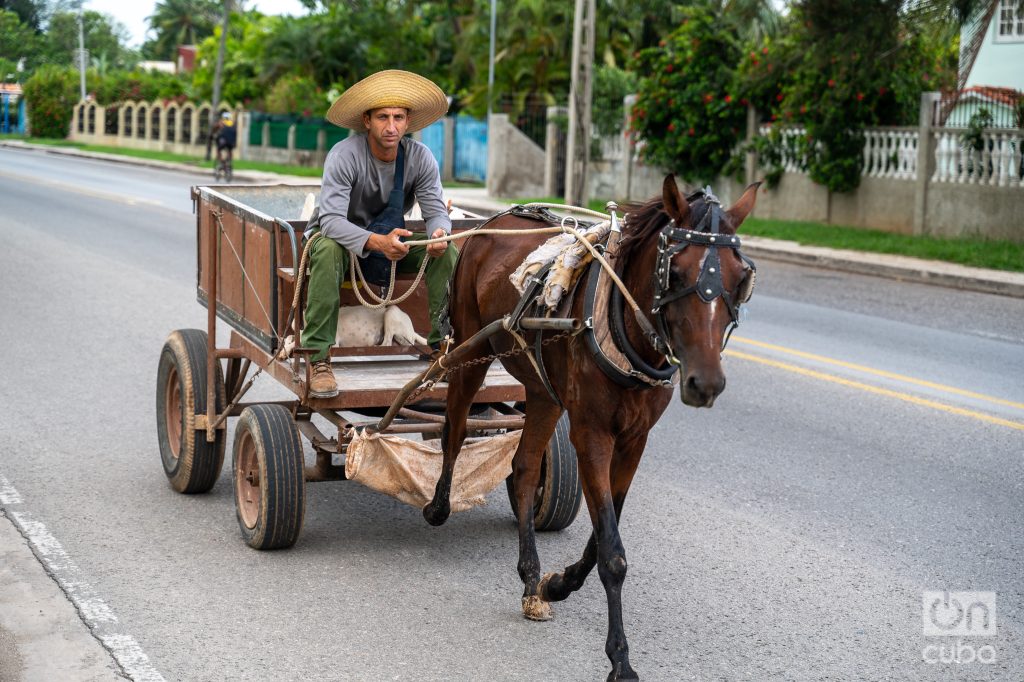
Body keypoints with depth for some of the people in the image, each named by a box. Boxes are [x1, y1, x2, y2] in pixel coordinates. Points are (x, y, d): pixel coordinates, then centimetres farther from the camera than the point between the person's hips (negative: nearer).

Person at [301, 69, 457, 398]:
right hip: (343, 236, -4)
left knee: (447, 252, -18)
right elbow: (331, 220, -35)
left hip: (392, 238, 4)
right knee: (327, 250, -38)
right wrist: (377, 242, -52)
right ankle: (318, 358, -36)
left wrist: (440, 232, -38)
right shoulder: (344, 155, -26)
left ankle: (444, 344, -11)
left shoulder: (420, 156, -13)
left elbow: (436, 210, -11)